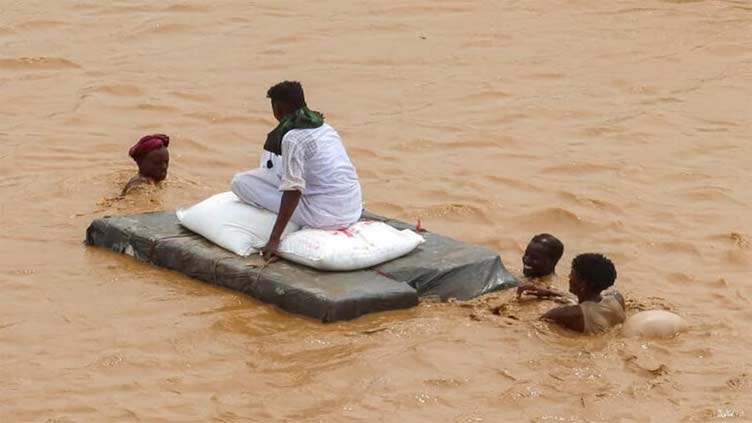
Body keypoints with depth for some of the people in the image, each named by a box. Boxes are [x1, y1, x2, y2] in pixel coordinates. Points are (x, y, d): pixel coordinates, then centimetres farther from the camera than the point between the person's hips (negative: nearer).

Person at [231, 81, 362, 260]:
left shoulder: (292, 138, -15)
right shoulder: (324, 127, 10)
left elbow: (293, 191, -21)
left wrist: (274, 239, -21)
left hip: (325, 217, -8)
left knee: (240, 182, -2)